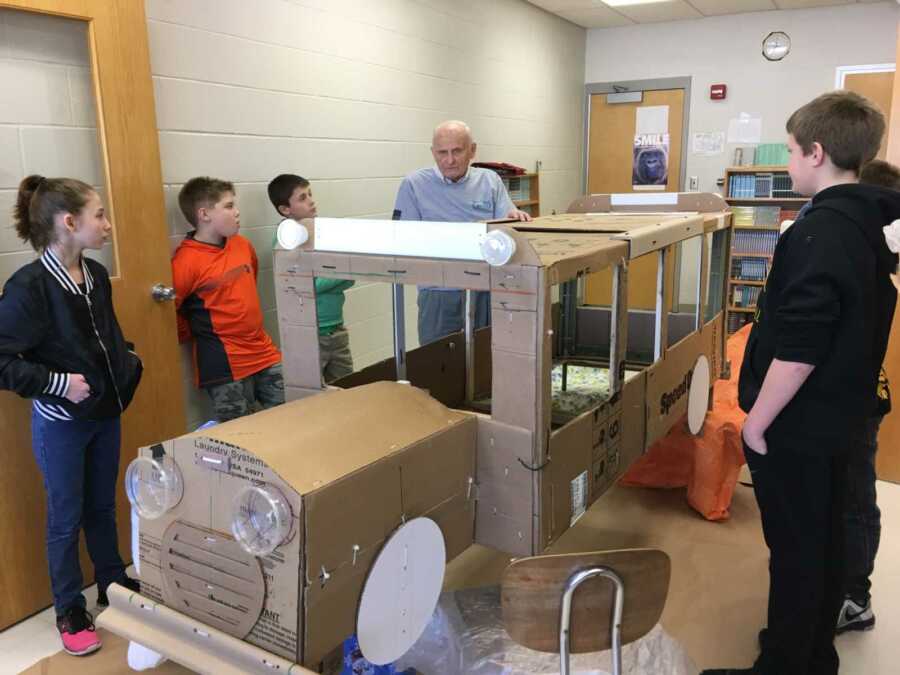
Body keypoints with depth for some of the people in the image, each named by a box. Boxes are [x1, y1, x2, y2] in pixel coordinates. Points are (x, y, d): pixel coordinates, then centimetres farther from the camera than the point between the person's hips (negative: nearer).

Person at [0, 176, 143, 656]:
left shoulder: (96, 275, -1)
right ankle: (69, 611, 29)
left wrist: (127, 358, 2)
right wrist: (59, 382, -24)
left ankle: (114, 586, 39)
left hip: (106, 414, 6)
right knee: (66, 518, 11)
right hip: (61, 424, -6)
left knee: (103, 507, 21)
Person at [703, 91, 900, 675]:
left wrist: (757, 420, -16)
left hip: (797, 424, -9)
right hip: (838, 416, 9)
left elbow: (799, 348, -26)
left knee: (795, 550, 3)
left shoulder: (820, 232, -21)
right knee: (825, 539, 19)